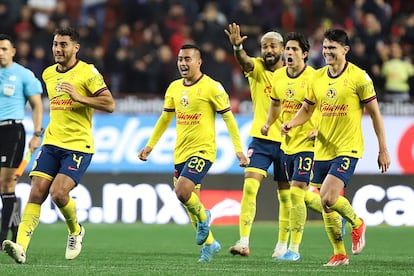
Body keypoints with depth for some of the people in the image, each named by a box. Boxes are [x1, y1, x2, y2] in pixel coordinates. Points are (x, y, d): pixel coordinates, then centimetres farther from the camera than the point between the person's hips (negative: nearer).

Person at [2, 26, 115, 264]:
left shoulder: (88, 72, -7)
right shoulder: (48, 74, 13)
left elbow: (109, 104, -12)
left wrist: (79, 97, -21)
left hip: (78, 146, -6)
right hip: (52, 144, 6)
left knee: (58, 192, -19)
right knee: (36, 193, -10)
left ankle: (75, 231, 12)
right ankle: (21, 246, -19)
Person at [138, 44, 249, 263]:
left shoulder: (212, 87, -9)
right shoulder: (174, 88, 10)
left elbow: (228, 117, -6)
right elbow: (165, 118, 22)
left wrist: (238, 149, -10)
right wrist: (150, 145, 21)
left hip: (202, 150, -7)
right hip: (180, 152, 7)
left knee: (182, 191, -23)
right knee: (189, 201, 8)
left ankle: (203, 218, 6)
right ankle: (209, 243, 24)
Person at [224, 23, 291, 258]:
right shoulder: (257, 68, -2)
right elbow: (244, 61, -25)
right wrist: (237, 46, -47)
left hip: (286, 141, 0)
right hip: (260, 140, 0)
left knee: (285, 195, 8)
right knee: (249, 186, -16)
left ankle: (283, 244, 23)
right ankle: (244, 242, -20)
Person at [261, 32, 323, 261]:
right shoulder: (278, 76, 5)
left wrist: (320, 130, -20)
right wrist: (268, 124, 6)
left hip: (307, 143, -7)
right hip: (287, 144, 7)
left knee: (296, 193, -13)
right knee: (301, 195, 14)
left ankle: (294, 249, -7)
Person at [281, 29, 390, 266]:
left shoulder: (359, 77, -8)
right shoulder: (317, 78, 7)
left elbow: (375, 113, -3)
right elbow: (307, 110, 18)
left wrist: (383, 150, -4)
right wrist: (291, 123, -4)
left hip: (348, 149, -6)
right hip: (323, 149, 6)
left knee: (328, 197, -21)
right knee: (325, 205, 7)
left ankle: (356, 223, 8)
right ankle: (340, 254, 20)